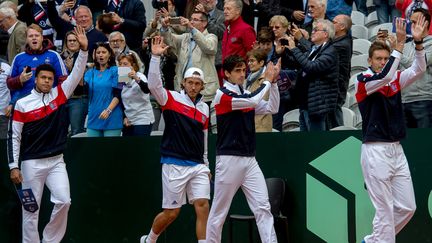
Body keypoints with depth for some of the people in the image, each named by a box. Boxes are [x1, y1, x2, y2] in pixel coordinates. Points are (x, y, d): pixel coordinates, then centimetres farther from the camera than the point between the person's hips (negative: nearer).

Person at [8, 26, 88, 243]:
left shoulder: (59, 95, 4)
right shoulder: (22, 104, -3)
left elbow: (76, 75, -4)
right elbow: (13, 137, -1)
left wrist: (84, 49, -17)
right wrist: (14, 166, -7)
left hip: (56, 161, 2)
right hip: (31, 163, -2)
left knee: (63, 201, -12)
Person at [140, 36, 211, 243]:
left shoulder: (204, 108, 14)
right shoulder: (172, 99, -2)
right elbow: (154, 84, -19)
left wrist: (205, 165, 26)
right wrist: (155, 57, -27)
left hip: (198, 166, 5)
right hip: (174, 165, -5)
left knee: (203, 206, -9)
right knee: (171, 212, 3)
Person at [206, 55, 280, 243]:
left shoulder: (246, 94, 15)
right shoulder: (222, 94, -8)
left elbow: (272, 108, 7)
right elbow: (252, 101, -20)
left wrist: (273, 82, -2)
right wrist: (267, 81, -8)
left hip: (249, 160, 6)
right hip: (229, 160, -6)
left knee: (263, 207, -4)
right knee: (219, 211, 2)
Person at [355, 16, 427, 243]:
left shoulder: (396, 79, 11)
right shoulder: (363, 80, -6)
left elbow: (418, 70, -4)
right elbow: (385, 76, -25)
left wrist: (418, 42, -18)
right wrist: (399, 44, -27)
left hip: (396, 149, 7)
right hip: (375, 150, -7)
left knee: (407, 207, 8)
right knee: (384, 209, -5)